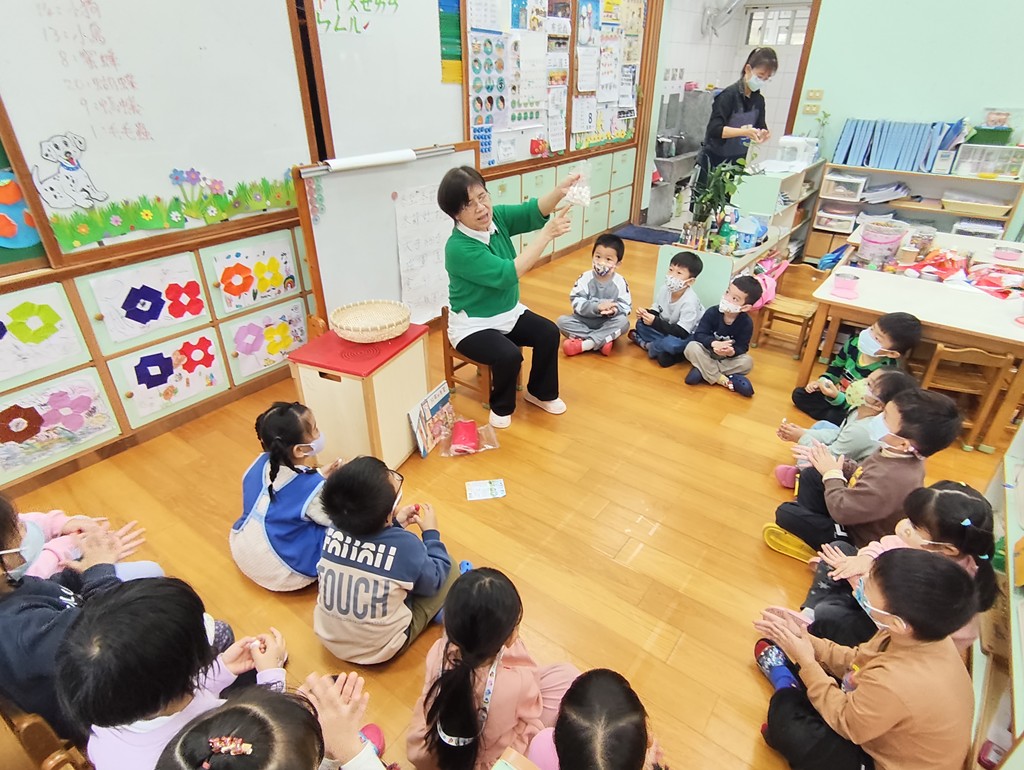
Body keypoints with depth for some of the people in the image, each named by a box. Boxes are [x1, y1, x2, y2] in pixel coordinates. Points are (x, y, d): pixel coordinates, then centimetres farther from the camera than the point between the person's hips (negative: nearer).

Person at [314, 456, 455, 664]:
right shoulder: (405, 546, -30)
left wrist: (396, 525, 9)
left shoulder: (334, 529, -16)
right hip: (379, 649, -4)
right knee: (449, 569, 6)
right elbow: (433, 582, -8)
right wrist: (431, 532, 1)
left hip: (329, 637, 5)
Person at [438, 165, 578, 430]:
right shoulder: (458, 248, -29)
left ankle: (540, 392, 16)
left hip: (509, 313, 7)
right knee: (509, 355, -28)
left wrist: (560, 191, -42)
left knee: (549, 333, -9)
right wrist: (547, 234, -37)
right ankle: (501, 407, 3)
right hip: (473, 325, -7)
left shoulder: (497, 216, -8)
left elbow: (533, 211, -21)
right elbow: (507, 274, -36)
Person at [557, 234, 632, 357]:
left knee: (623, 322, -29)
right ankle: (603, 341, -28)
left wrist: (614, 310, -32)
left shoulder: (620, 282, -8)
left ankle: (583, 344, -32)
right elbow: (576, 302, -16)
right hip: (584, 320, 1)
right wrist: (596, 307, -32)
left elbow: (626, 307, -9)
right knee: (562, 321, -22)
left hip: (607, 325, 0)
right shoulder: (585, 278, -10)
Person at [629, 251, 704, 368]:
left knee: (672, 343, -37)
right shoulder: (665, 289, -8)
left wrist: (655, 322, -37)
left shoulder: (690, 301, -29)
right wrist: (646, 314, -21)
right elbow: (655, 311, 4)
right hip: (668, 330, 7)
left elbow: (681, 333, -31)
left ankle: (650, 346, -8)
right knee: (641, 323, -4)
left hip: (689, 336, -7)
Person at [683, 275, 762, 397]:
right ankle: (722, 380, -27)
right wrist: (714, 344, -42)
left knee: (747, 361, -27)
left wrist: (732, 351, -41)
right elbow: (699, 335, -22)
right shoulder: (712, 312, -19)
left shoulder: (747, 323, -15)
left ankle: (703, 371, -24)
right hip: (707, 353, -1)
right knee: (692, 347, -31)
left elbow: (742, 347, -16)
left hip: (728, 358, 1)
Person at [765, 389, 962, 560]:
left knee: (786, 512, -15)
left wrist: (832, 474, -16)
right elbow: (862, 474, 9)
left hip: (856, 539, -9)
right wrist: (837, 465, -6)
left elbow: (841, 511, -30)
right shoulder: (903, 457, -10)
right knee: (810, 475, 13)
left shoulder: (892, 479, -39)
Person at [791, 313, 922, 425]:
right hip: (836, 393, 7)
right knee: (799, 394, -1)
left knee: (834, 418, -36)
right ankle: (831, 416, -13)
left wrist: (836, 397, -41)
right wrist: (822, 381, -11)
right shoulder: (854, 344, -14)